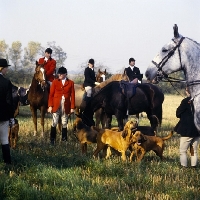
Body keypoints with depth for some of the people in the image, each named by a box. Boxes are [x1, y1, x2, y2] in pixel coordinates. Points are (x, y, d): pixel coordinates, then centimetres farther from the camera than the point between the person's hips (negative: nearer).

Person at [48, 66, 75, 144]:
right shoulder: (55, 82, 4)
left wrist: (72, 107, -1)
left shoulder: (70, 83, 4)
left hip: (66, 106, 1)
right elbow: (51, 94, 3)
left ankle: (64, 139, 14)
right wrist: (50, 106, -4)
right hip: (56, 106, -1)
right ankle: (52, 139, 4)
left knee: (64, 123, 7)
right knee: (54, 123, -2)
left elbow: (72, 96, 4)